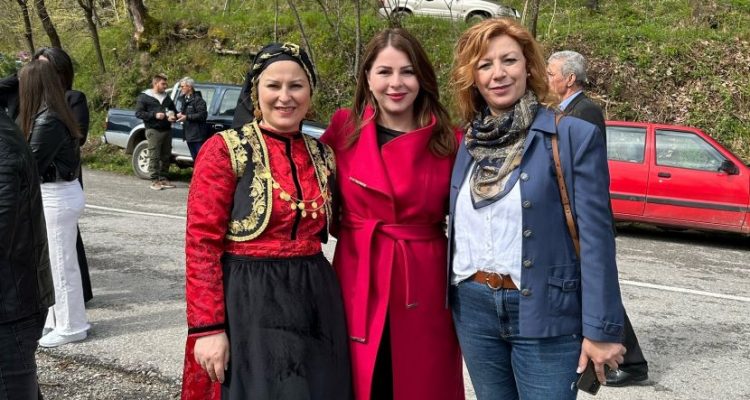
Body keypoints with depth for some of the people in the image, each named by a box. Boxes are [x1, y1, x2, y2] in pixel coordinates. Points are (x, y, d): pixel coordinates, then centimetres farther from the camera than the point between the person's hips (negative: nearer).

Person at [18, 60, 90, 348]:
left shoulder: (47, 121, -22)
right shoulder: (54, 114, 8)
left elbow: (31, 165, -16)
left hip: (56, 197, -9)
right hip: (60, 193, 9)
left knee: (60, 263, 1)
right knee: (56, 261, 18)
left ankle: (70, 327, 12)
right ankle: (59, 318, 30)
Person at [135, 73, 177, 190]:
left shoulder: (167, 97, 19)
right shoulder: (144, 97, 1)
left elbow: (173, 109, 31)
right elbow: (138, 113, -5)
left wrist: (173, 116, 6)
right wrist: (155, 115, -15)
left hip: (167, 130, 6)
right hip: (153, 131, -6)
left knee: (166, 156, 5)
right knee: (154, 156, -8)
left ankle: (163, 179, 14)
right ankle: (154, 181, -4)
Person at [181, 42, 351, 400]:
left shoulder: (322, 156, 8)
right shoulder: (224, 150, -7)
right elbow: (202, 243, -11)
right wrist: (208, 327, -17)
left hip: (315, 302, 5)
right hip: (248, 303, -5)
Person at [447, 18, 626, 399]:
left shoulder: (574, 136, -9)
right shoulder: (469, 143, 7)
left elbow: (595, 238, -11)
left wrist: (600, 329, -13)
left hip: (545, 313, -5)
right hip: (473, 309, 5)